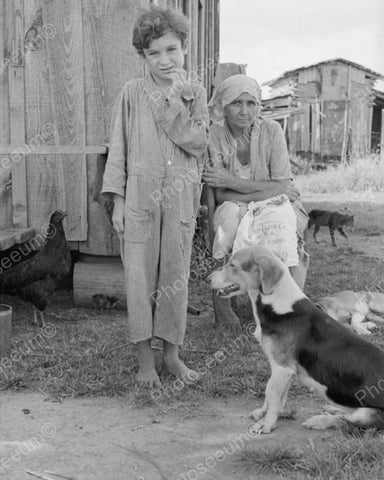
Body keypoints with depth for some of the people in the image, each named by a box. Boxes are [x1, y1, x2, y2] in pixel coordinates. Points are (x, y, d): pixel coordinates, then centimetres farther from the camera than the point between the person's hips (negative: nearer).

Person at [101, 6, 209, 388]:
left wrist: (173, 100, -11)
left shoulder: (195, 94, 7)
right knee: (140, 277, 0)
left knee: (176, 278, 7)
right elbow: (118, 148, 3)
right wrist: (117, 201, -2)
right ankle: (145, 360, 12)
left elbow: (197, 143, -5)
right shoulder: (133, 92, 3)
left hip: (180, 199, 2)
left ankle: (171, 354, 21)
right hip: (140, 196, -1)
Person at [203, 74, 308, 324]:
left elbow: (283, 186, -15)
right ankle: (221, 296, -19)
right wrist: (268, 190, -22)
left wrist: (232, 181, -21)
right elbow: (221, 195, -13)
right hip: (238, 210, 0)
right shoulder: (216, 134, -9)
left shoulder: (271, 130, -10)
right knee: (229, 211, -32)